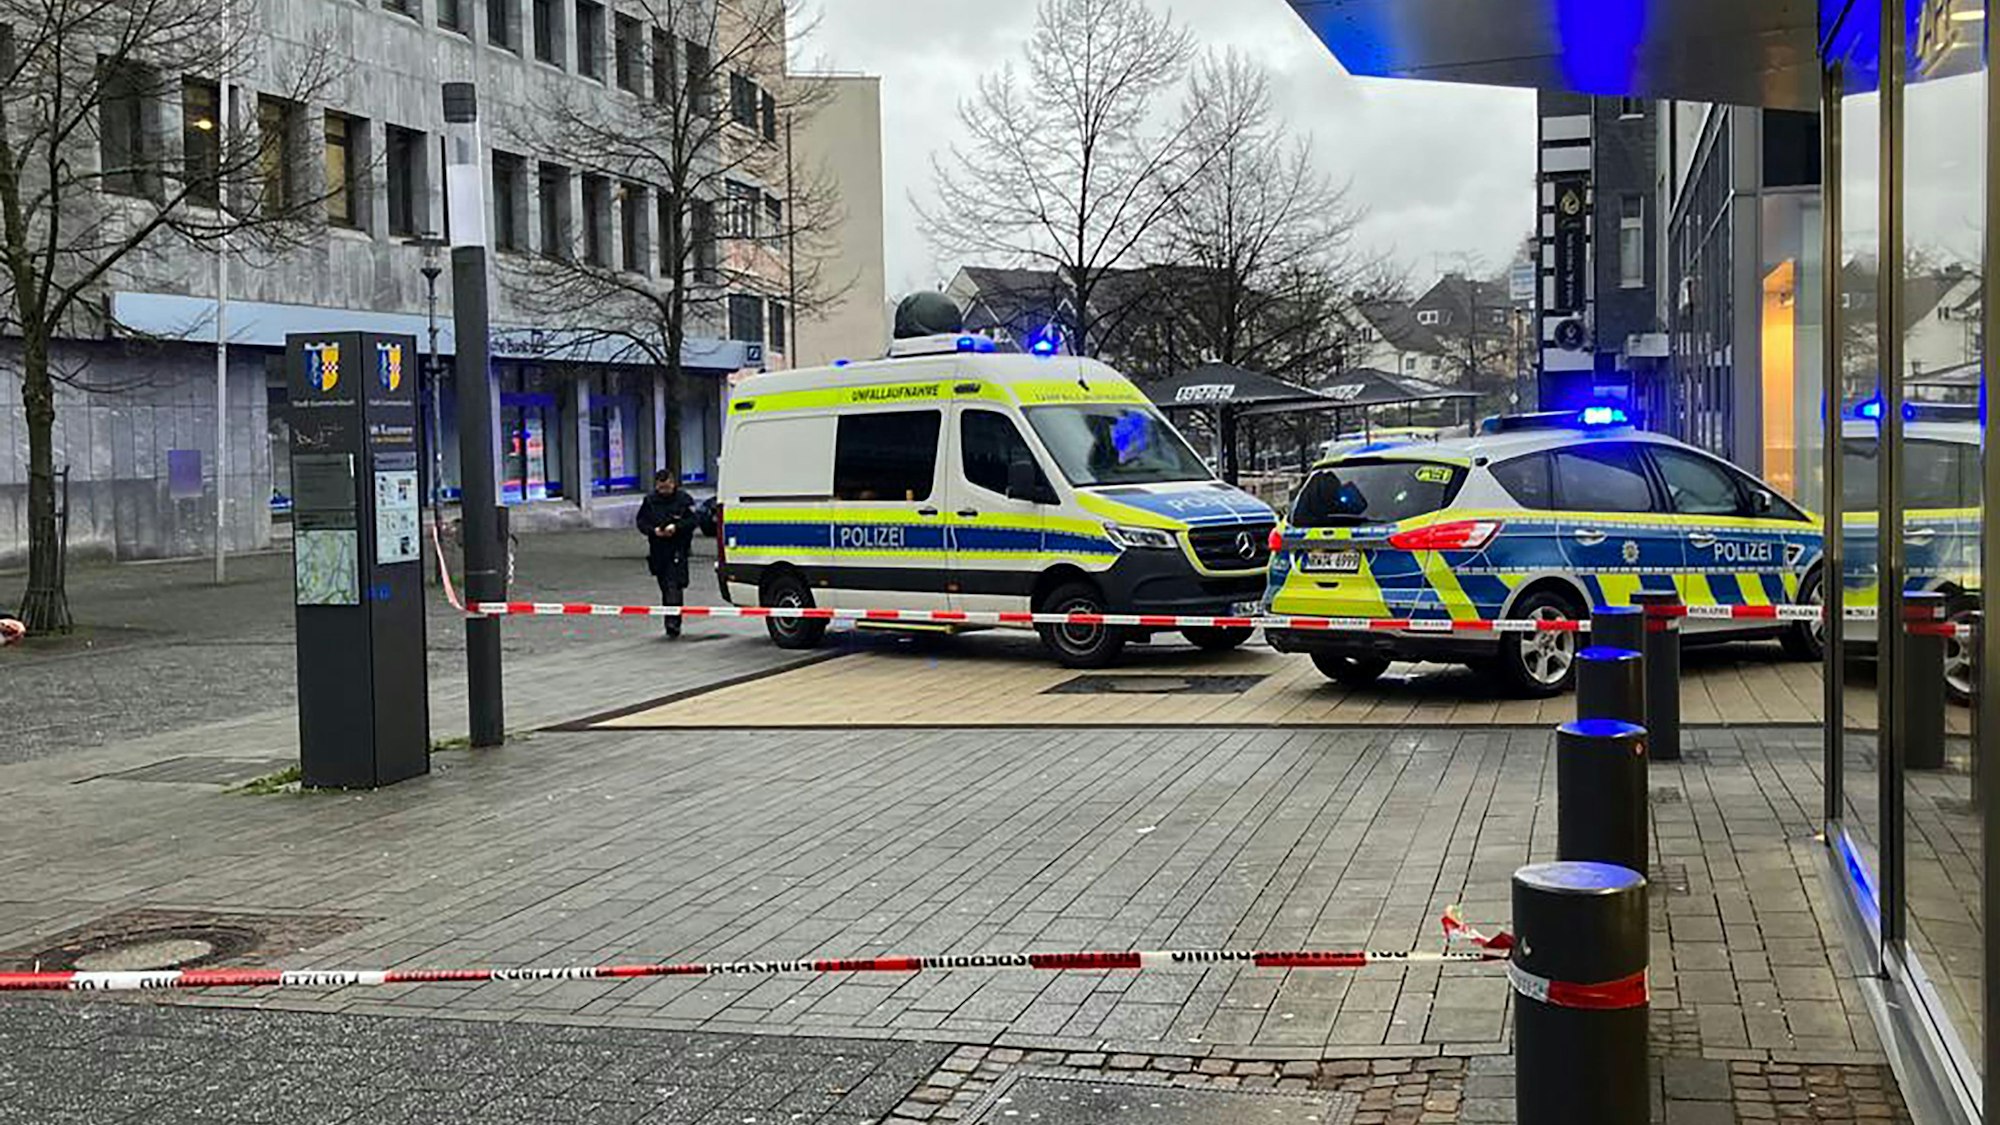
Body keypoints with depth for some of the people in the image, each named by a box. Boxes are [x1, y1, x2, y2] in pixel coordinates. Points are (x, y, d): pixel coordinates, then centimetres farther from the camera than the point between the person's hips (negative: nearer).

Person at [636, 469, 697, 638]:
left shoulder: (683, 499, 0)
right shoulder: (650, 501, 8)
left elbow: (693, 520, -3)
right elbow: (641, 522, 9)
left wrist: (676, 526, -18)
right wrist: (653, 530, -10)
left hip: (678, 550, -4)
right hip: (658, 550, 4)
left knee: (673, 585, -15)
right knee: (664, 586, 9)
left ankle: (673, 621, -20)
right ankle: (672, 623, 17)